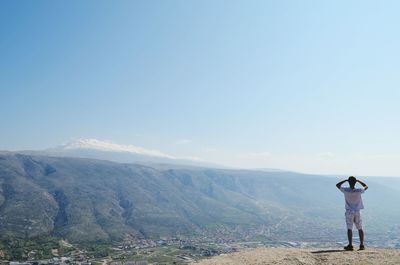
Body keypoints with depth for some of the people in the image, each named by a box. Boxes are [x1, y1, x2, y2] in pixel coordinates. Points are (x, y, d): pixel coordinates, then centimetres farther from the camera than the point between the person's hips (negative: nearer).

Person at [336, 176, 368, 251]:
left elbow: (337, 185, 3)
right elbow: (366, 186, 8)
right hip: (357, 212, 1)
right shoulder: (359, 191, -12)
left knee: (349, 228, -1)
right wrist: (359, 181, 9)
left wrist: (345, 180, 3)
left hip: (349, 212, -1)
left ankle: (350, 245, -4)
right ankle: (362, 245, 12)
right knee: (360, 228, 11)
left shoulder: (345, 190, -15)